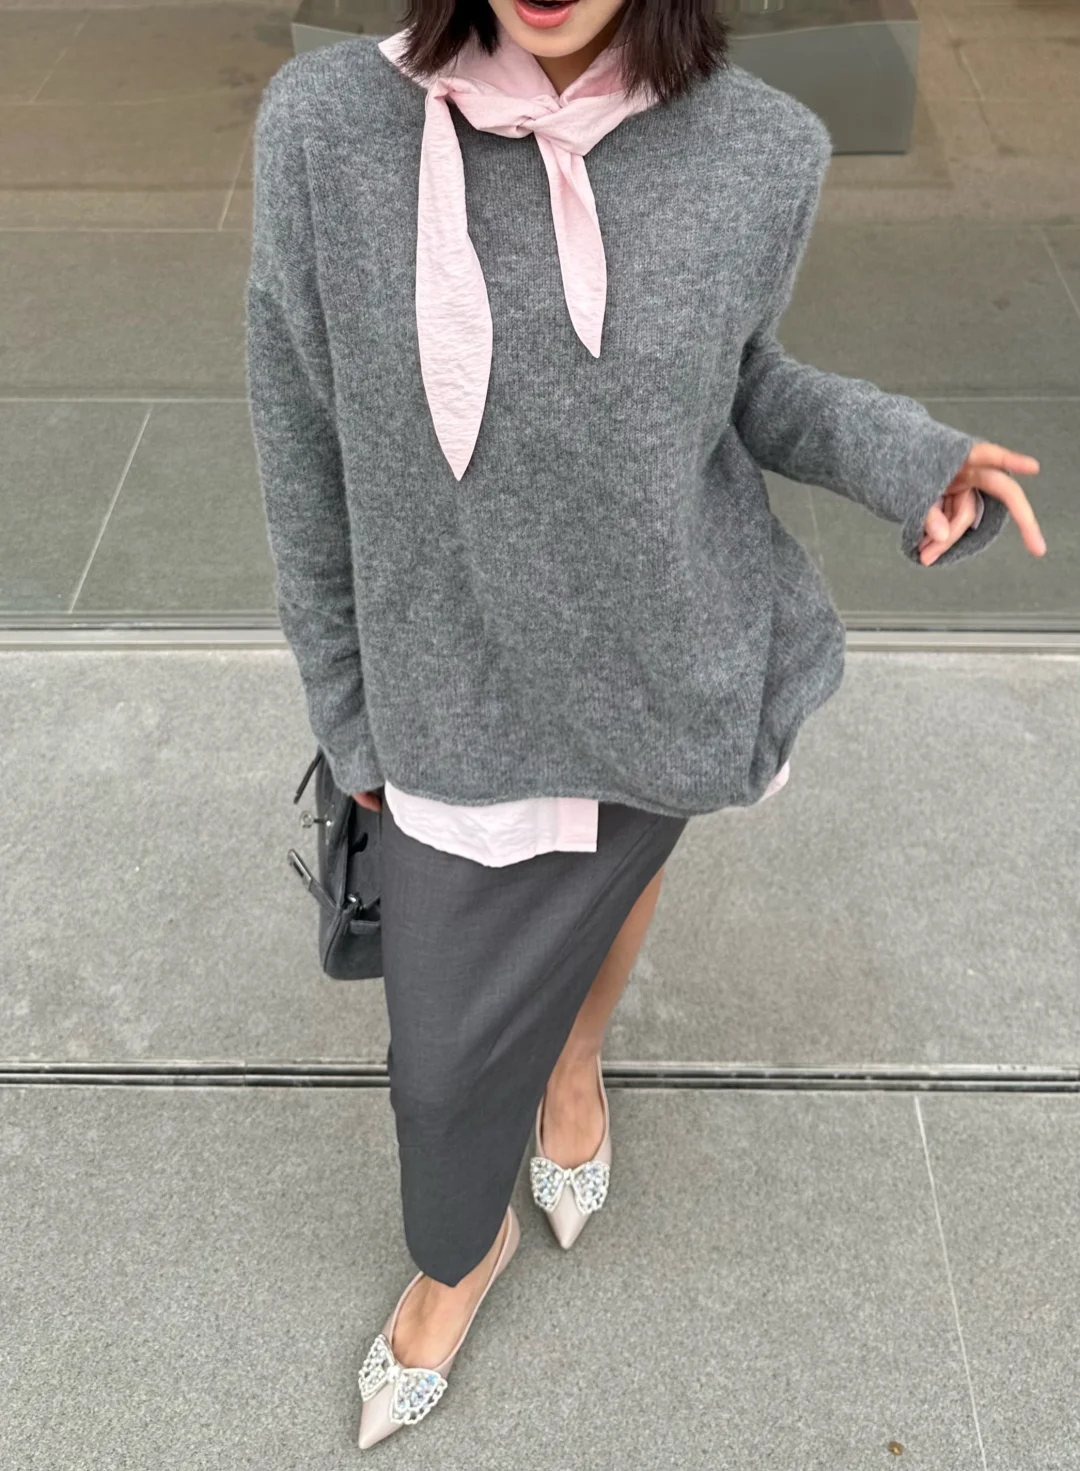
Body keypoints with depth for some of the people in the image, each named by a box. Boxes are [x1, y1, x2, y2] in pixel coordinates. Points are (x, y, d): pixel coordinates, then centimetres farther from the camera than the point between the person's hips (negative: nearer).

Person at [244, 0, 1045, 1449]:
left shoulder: (760, 150, -13)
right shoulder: (327, 125, -17)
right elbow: (308, 449, -6)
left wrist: (906, 456, -14)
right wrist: (348, 707, 3)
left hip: (679, 669, 1)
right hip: (462, 700, -1)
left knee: (618, 860, 28)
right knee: (447, 1055, 12)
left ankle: (576, 1059, 64)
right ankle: (465, 1247, 48)